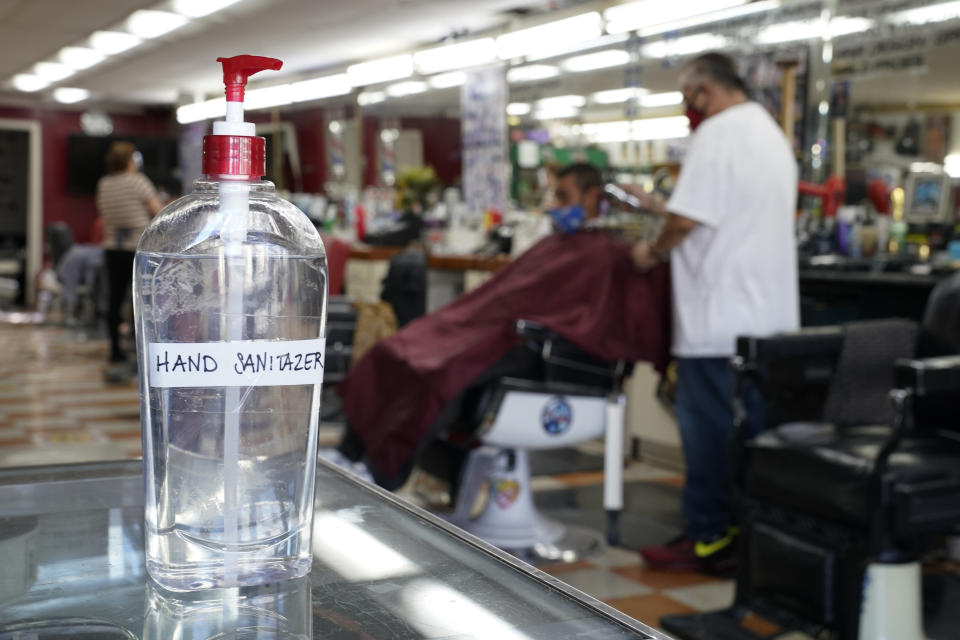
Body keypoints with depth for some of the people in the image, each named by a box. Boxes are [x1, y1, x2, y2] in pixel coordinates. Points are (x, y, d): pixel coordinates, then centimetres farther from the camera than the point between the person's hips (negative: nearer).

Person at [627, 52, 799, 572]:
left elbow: (688, 220, -17)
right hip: (769, 317, 9)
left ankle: (707, 538, 5)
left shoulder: (718, 134, -10)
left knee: (708, 429, -2)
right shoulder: (773, 136, 20)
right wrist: (657, 205, 26)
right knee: (755, 427, 12)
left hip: (718, 318, -9)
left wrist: (655, 251, 2)